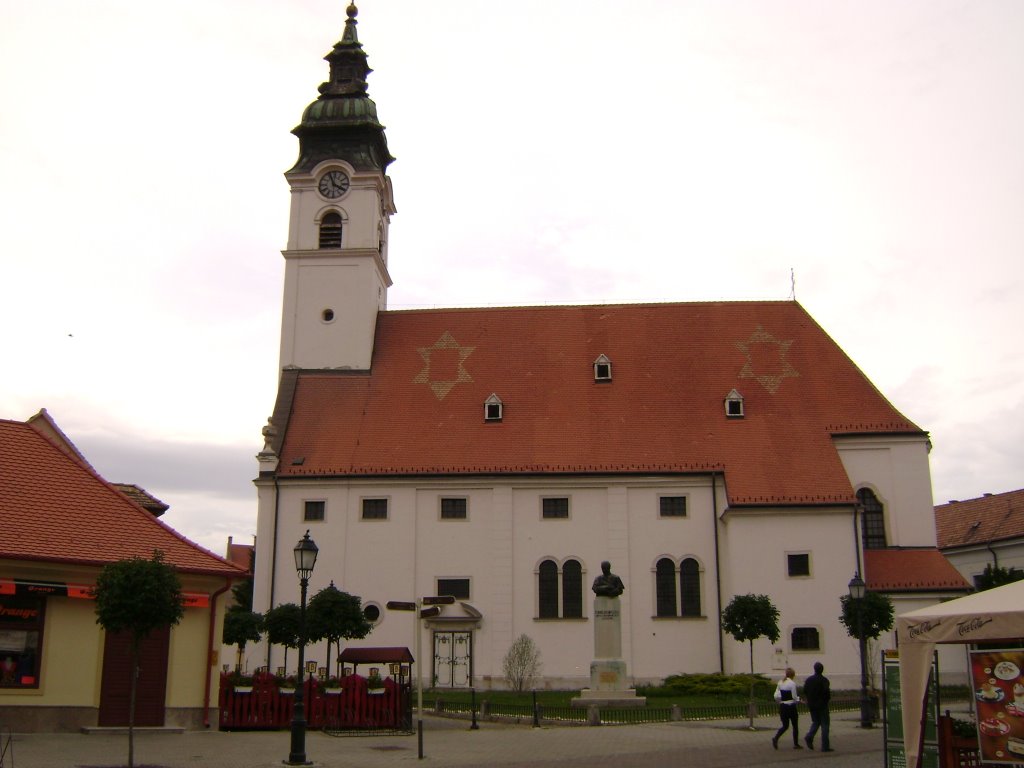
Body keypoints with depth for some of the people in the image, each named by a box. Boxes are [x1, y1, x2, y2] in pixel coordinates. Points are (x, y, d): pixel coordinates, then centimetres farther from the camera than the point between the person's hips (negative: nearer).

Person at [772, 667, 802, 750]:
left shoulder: (780, 683, 5)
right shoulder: (792, 683, -14)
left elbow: (776, 696, 2)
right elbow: (794, 697, -14)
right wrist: (798, 700, 6)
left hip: (782, 706, 6)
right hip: (791, 707, -6)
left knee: (785, 725, 11)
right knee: (795, 726, 11)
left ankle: (775, 738, -12)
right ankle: (796, 744, 18)